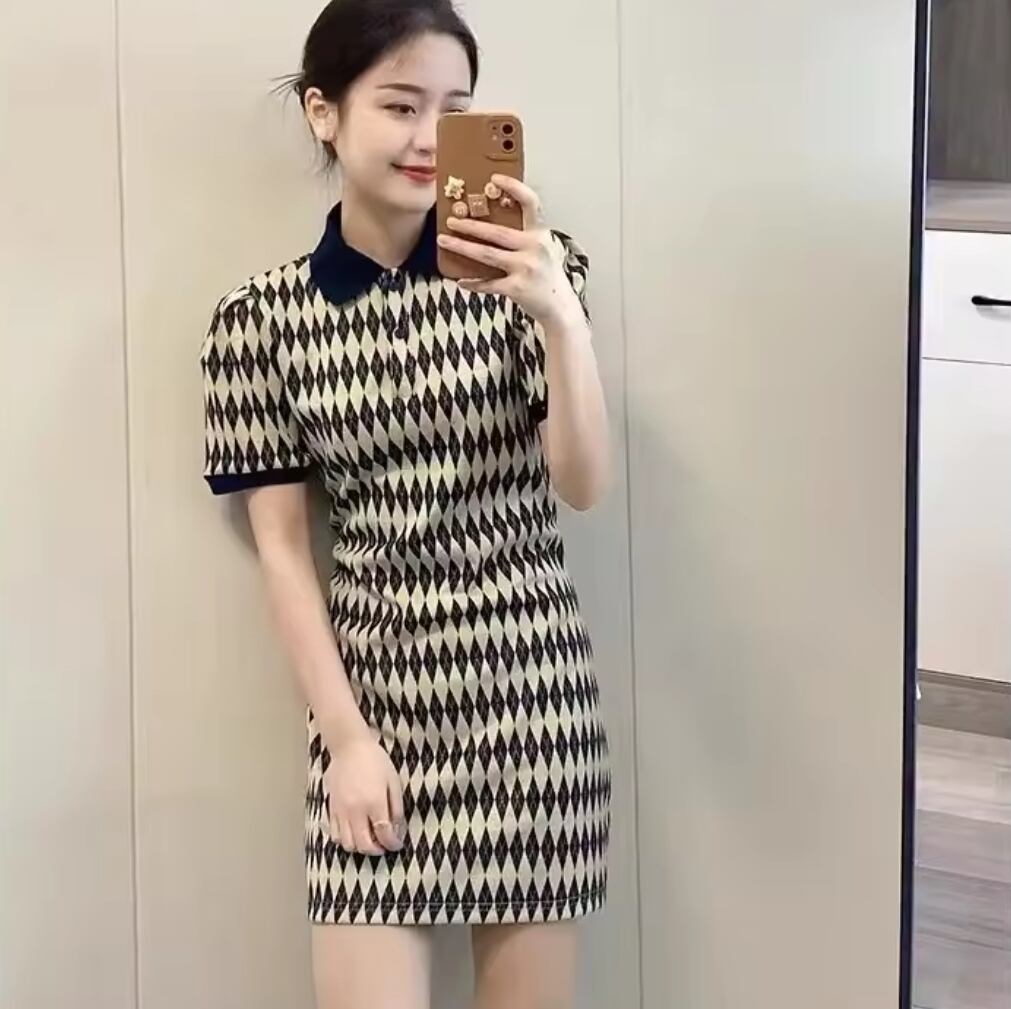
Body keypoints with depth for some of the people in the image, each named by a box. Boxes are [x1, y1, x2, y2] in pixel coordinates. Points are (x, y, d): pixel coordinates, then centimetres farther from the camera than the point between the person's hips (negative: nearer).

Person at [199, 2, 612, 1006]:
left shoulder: (524, 269, -1)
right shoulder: (259, 317, -1)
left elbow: (583, 485, -9)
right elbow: (281, 546, 0)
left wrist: (561, 318, -25)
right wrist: (344, 736, -6)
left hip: (528, 687, 1)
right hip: (373, 692, 0)